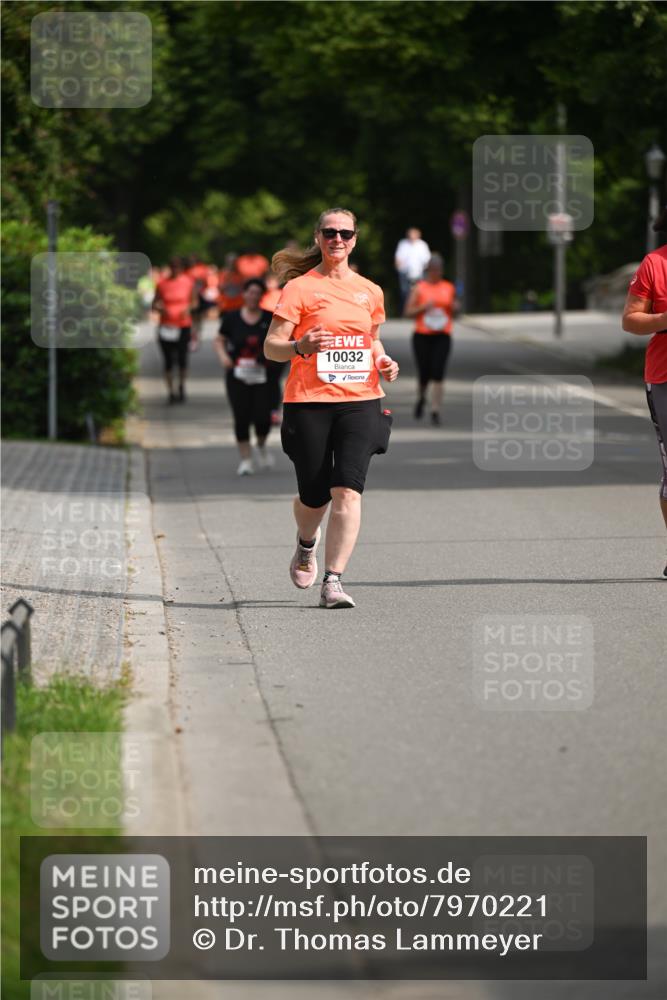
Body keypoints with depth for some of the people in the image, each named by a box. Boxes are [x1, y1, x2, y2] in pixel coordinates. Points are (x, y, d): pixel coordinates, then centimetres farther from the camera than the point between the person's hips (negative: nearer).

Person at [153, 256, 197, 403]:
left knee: (182, 358, -4)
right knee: (169, 361, 0)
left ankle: (181, 386, 19)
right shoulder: (162, 283, 0)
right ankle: (170, 390, 8)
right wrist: (161, 309, -17)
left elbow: (194, 301, 11)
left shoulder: (188, 282, 3)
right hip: (166, 326, 0)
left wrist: (188, 308, -10)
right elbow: (155, 304, 5)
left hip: (184, 325, 0)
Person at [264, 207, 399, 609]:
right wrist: (300, 346, -24)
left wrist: (383, 361, 8)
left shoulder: (370, 292, 12)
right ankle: (307, 544, 39)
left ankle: (334, 582, -14)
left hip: (360, 400, 2)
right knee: (314, 496, 4)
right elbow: (271, 347, -4)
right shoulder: (300, 287, -1)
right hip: (308, 402, -2)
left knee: (348, 490, -14)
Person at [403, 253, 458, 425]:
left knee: (438, 374, -11)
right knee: (424, 374, 1)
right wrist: (424, 307, -17)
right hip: (422, 336, -1)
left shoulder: (449, 288, 10)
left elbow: (454, 311, 20)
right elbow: (408, 312, -1)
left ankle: (435, 411, -10)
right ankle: (421, 398, 34)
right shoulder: (419, 288, 1)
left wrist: (453, 307, -3)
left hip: (442, 336, 1)